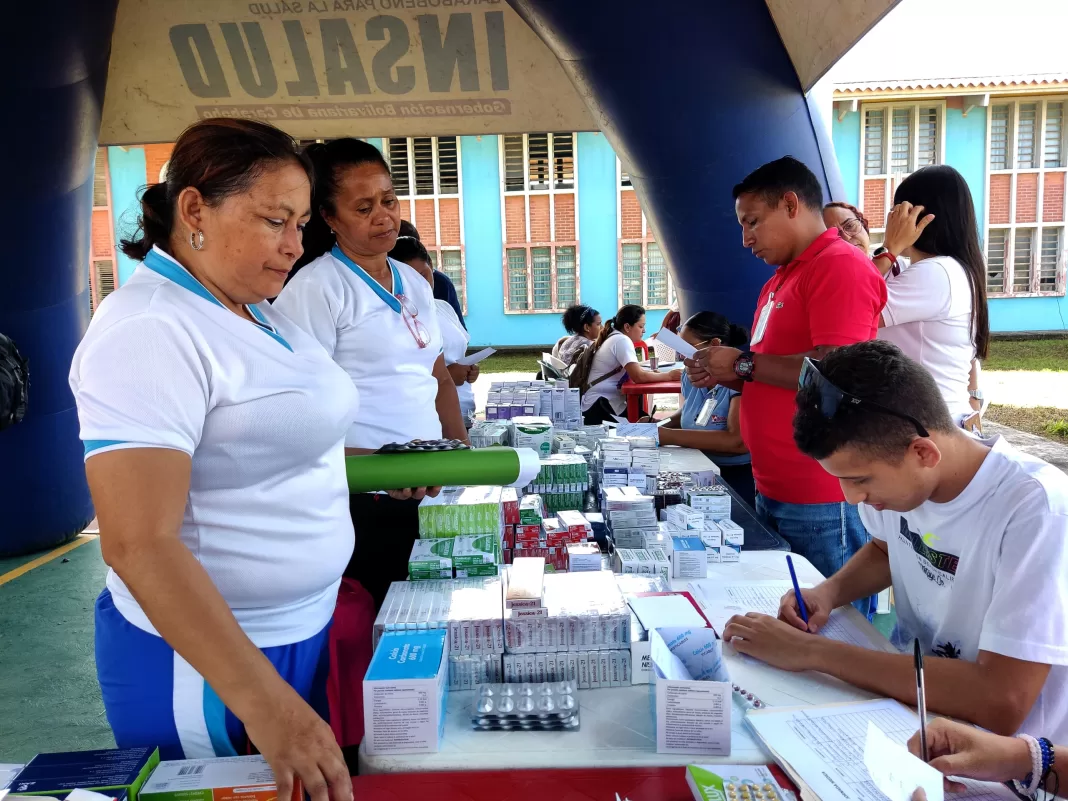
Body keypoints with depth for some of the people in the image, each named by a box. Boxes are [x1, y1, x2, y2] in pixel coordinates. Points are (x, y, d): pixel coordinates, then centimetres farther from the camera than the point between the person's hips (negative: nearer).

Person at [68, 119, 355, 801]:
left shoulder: (257, 314, 6)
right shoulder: (149, 330, -21)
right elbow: (139, 545, -28)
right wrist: (264, 703, -31)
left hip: (305, 626, 8)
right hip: (204, 654, -8)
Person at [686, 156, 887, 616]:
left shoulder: (840, 266, -12)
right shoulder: (780, 280, 17)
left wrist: (742, 363, -14)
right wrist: (725, 378, 7)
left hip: (823, 505, -9)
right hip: (772, 492, 9)